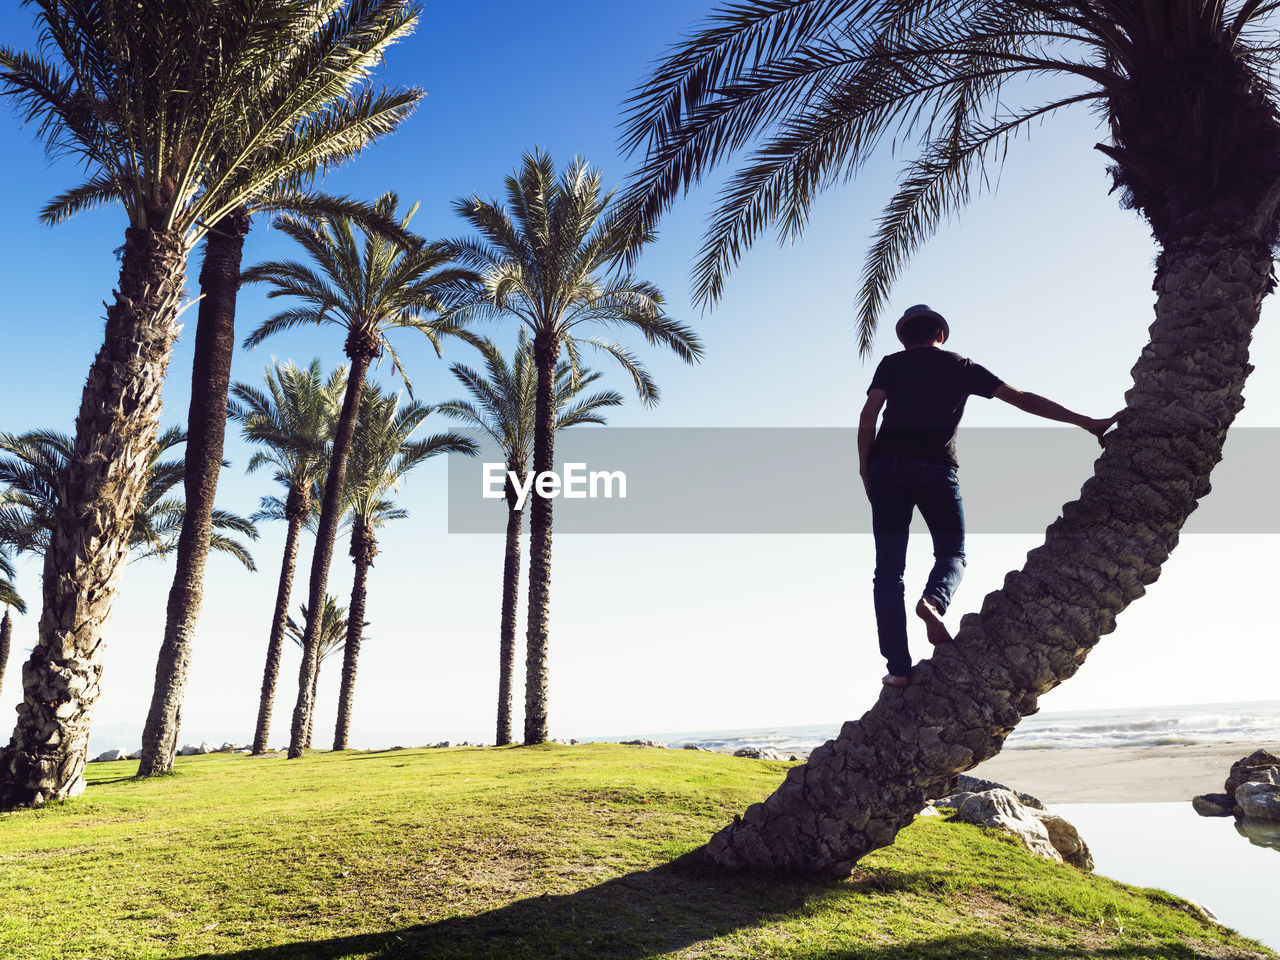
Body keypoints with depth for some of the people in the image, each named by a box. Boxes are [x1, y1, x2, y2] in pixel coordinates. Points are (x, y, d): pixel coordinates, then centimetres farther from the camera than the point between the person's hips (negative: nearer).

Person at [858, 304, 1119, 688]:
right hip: (937, 468, 0)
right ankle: (933, 601, -18)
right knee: (952, 554, 17)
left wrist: (866, 471, 8)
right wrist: (1087, 422, 19)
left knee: (889, 569, 0)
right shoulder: (962, 367, 18)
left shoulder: (892, 363, 16)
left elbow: (868, 417, 2)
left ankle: (898, 667, -10)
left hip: (888, 466, 0)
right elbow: (1023, 399, 15)